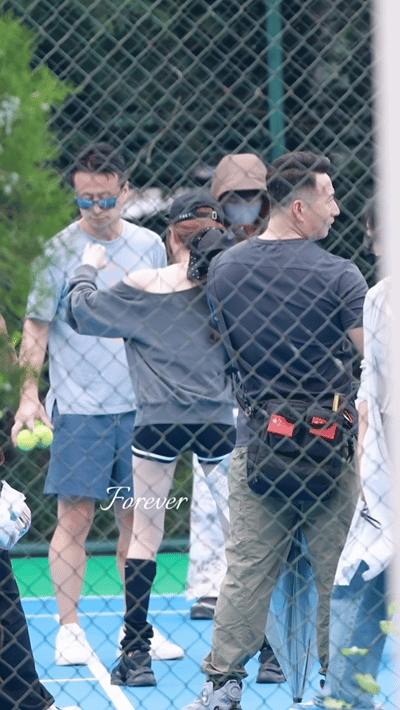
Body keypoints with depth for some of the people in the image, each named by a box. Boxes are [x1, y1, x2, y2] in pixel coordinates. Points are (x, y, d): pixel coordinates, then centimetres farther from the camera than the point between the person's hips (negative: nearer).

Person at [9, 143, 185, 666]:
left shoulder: (149, 246, 7)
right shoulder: (60, 250, -5)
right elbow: (36, 327, -4)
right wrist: (30, 394, -12)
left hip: (139, 407, 4)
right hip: (77, 408, -4)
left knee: (138, 519, 7)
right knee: (75, 516, -4)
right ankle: (69, 629, 3)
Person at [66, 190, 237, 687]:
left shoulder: (145, 288, -5)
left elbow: (80, 311, 5)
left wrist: (88, 268, 23)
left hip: (158, 423, -1)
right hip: (218, 422, 1)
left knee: (144, 538, 7)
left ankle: (136, 654, 5)